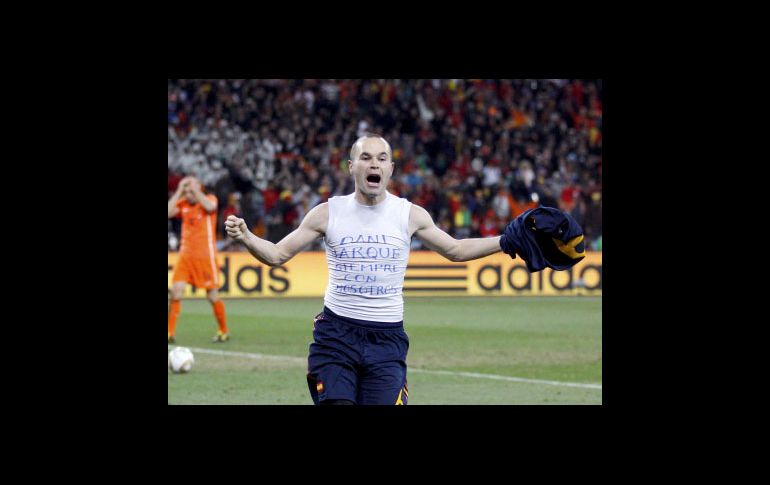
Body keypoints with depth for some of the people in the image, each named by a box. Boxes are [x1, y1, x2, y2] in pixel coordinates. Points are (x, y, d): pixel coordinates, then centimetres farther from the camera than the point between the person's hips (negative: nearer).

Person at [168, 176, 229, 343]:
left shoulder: (210, 198, -1)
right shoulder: (182, 204, 7)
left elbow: (210, 207, -25)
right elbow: (168, 212, -10)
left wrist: (195, 189, -17)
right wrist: (179, 192, -8)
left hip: (205, 255, -3)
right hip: (185, 254, 3)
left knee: (213, 295, 1)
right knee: (176, 291, -10)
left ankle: (223, 331, 18)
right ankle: (170, 333, -6)